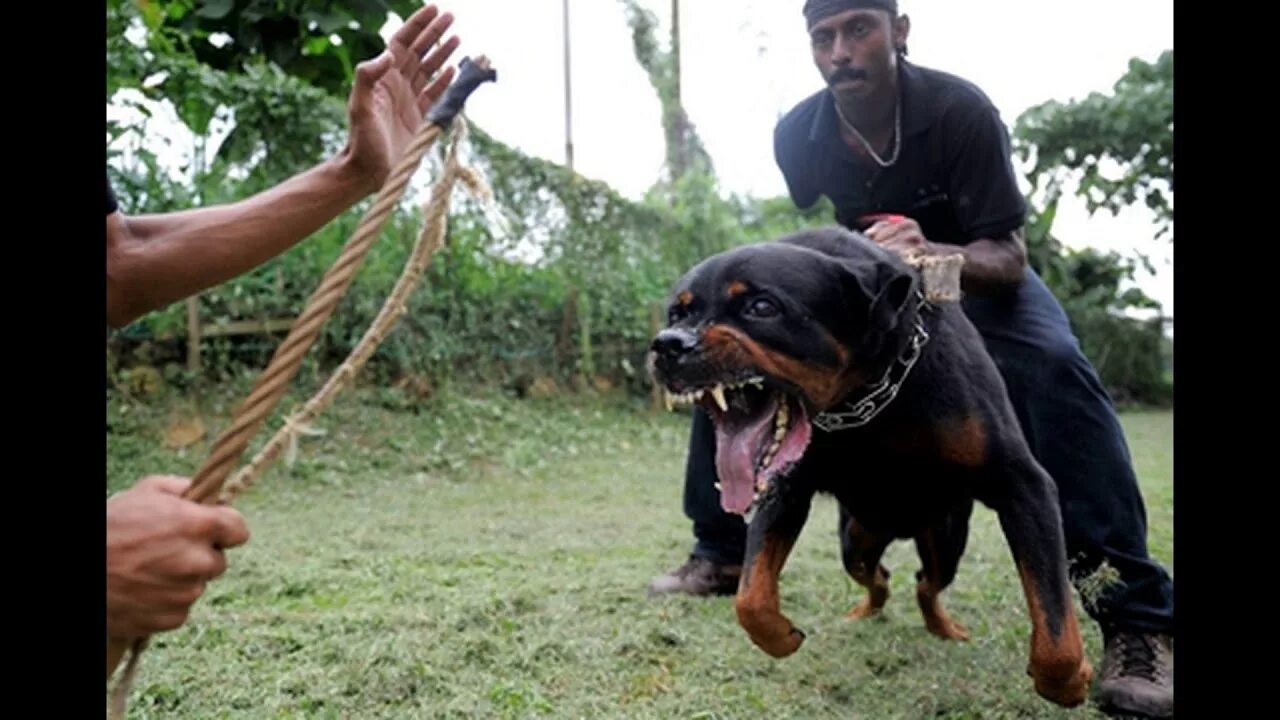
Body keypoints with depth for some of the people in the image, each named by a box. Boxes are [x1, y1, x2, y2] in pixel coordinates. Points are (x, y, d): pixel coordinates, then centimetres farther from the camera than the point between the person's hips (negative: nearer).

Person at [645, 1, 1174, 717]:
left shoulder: (960, 109, -26)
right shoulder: (797, 134, -15)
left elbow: (1009, 257, -29)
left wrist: (931, 253, -49)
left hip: (975, 278, -3)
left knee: (1053, 366, -35)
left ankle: (1138, 617, -29)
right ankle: (723, 554, 6)